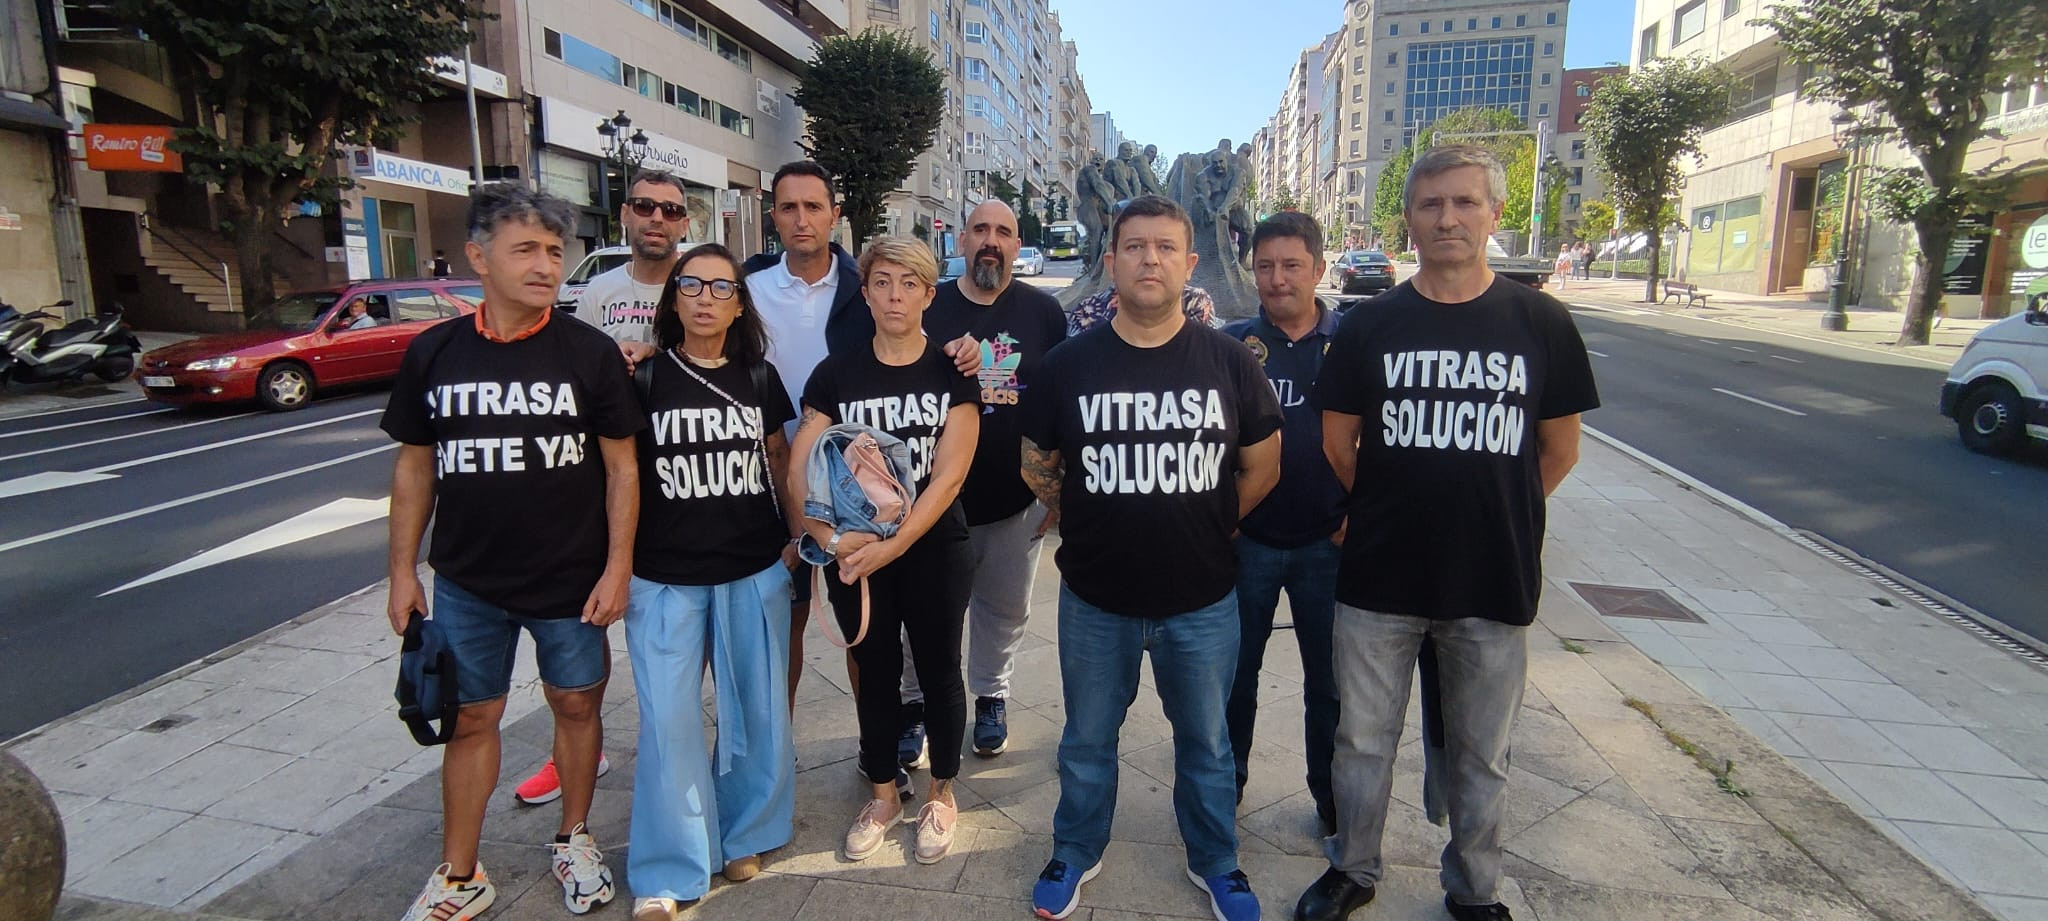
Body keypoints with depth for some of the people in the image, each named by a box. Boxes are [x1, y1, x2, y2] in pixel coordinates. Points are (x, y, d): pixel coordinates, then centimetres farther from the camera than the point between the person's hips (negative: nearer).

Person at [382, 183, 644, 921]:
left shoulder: (590, 352, -8)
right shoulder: (433, 353, -1)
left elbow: (620, 466, -6)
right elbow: (415, 468, 6)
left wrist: (618, 565, -10)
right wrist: (403, 571, 5)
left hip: (571, 579, -1)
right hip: (467, 582, 2)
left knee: (577, 703, 12)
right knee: (470, 719, 12)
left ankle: (573, 841, 34)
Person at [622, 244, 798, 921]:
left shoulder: (759, 376, 4)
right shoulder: (644, 379, -3)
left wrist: (797, 533, 6)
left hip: (754, 572, 2)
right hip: (664, 577, -2)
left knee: (755, 709, 12)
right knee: (667, 719, 0)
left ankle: (744, 834, 33)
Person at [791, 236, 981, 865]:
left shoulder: (952, 372, -4)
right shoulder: (837, 373, 0)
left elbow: (949, 474, -12)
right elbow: (799, 470, -4)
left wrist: (892, 546, -19)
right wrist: (831, 539, -20)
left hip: (934, 548, -1)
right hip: (854, 555, 2)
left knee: (938, 670, 11)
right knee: (874, 672, 14)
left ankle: (942, 795, 31)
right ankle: (882, 795, 33)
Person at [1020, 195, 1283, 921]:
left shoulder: (1230, 361, -5)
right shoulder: (1068, 363, -6)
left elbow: (1262, 467, 5)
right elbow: (1038, 468, 6)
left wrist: (1205, 526, 6)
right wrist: (1092, 522, 3)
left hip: (1203, 601, 0)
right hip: (1095, 598, 0)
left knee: (1206, 744, 18)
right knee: (1087, 741, 18)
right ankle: (1076, 854, 41)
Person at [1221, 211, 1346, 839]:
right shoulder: (1230, 344, 0)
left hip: (1328, 543, 0)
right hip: (1246, 539, 0)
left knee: (1330, 680, 13)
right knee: (1235, 672, 13)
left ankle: (1332, 797, 32)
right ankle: (1226, 782, 33)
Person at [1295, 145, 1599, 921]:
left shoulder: (1541, 323, -1)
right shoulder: (1369, 326, -1)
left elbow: (1559, 451, 6)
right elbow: (1337, 442, 5)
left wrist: (1487, 512, 8)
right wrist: (1396, 510, 8)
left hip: (1495, 581, 0)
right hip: (1378, 577, 0)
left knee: (1481, 755, 15)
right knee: (1362, 741, 13)